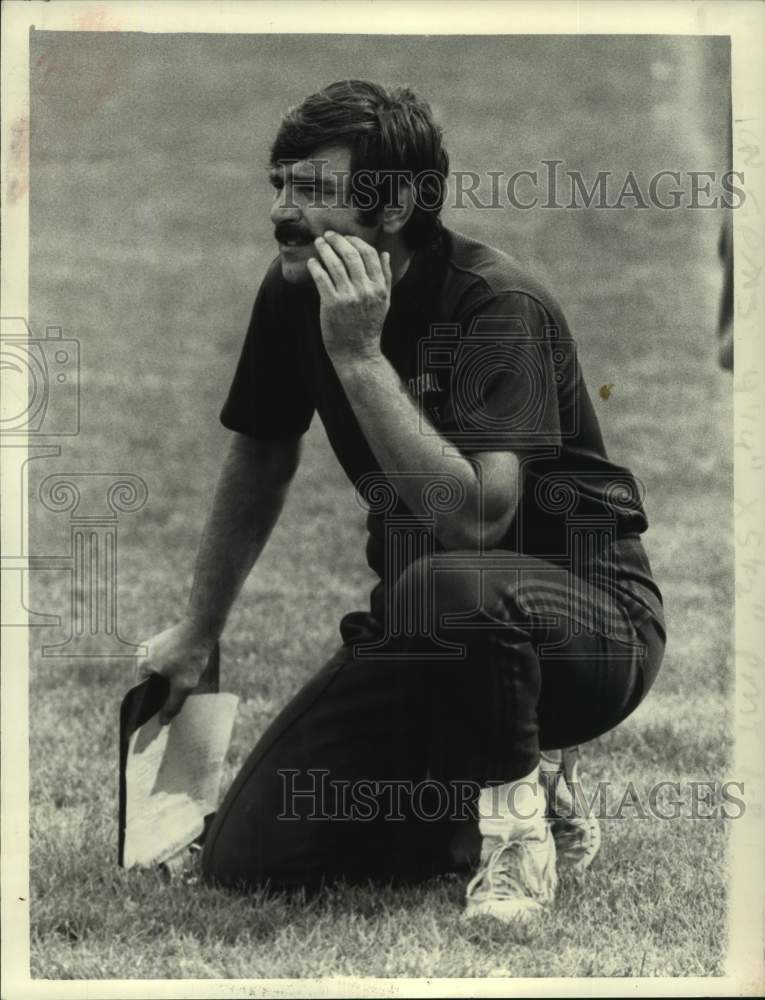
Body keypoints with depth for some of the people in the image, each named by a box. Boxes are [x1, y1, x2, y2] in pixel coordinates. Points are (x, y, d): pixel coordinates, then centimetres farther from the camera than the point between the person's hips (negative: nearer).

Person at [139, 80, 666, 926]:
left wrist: (360, 355, -36)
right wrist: (197, 632, 20)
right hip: (429, 635, 7)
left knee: (445, 587, -42)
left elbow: (476, 518, -36)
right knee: (244, 858, -6)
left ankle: (520, 817, -13)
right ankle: (508, 793, 14)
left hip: (585, 612, -7)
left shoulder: (500, 307, -23)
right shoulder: (293, 294, -3)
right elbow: (262, 457, 15)